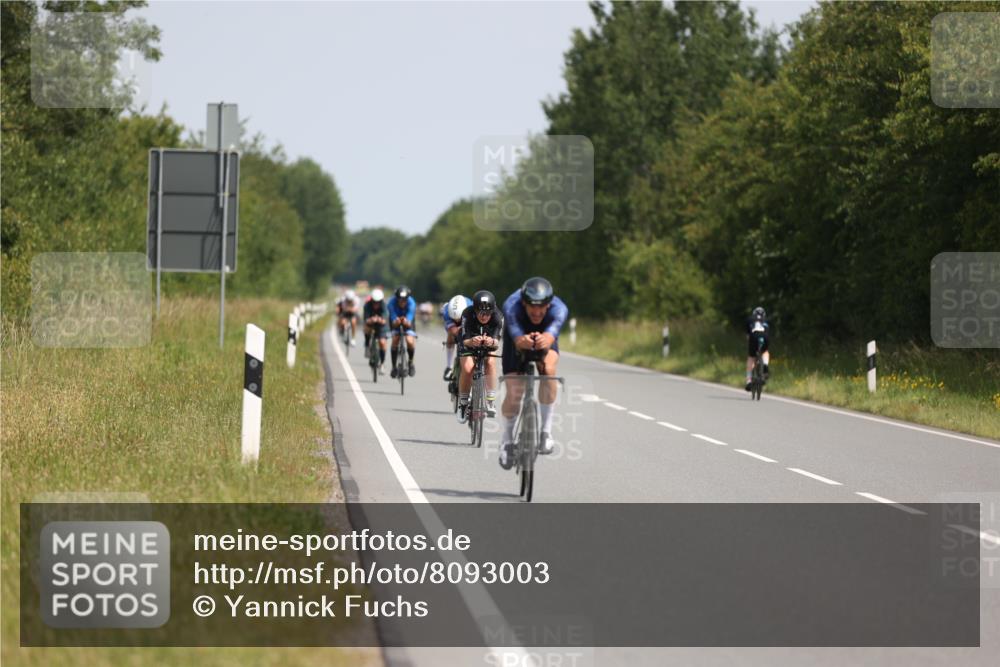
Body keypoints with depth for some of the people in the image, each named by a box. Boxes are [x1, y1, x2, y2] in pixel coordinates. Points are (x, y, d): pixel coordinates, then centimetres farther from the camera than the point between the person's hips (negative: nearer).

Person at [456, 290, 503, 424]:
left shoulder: (498, 317, -33)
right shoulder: (467, 315, -36)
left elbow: (497, 341, -39)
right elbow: (464, 340, -39)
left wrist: (491, 342, -63)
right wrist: (472, 341, -62)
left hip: (488, 343, 1)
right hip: (468, 341, -1)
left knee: (490, 362, -26)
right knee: (467, 368, -23)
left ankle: (491, 400, -16)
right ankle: (463, 403, -2)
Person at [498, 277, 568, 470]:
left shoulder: (558, 309, -37)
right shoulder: (512, 306, -39)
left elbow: (551, 335, -56)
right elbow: (517, 337, -55)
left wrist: (544, 339, -81)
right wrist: (523, 340, -79)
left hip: (545, 340, 0)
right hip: (516, 340, 0)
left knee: (548, 369, -31)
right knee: (513, 393, -12)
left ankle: (546, 430, -18)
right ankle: (507, 440, 15)